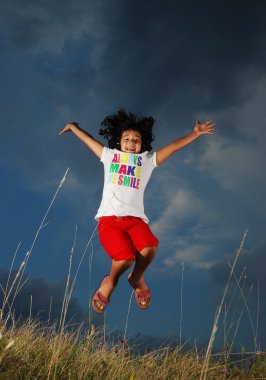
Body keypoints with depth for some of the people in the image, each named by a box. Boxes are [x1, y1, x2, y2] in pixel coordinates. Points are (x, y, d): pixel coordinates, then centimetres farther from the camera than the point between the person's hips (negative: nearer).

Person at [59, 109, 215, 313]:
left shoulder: (148, 160, 20)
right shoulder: (110, 155, 21)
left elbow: (173, 146, 16)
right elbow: (88, 139, 34)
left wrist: (196, 133, 10)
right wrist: (73, 126, 46)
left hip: (135, 218, 1)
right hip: (109, 219, -1)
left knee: (149, 248, -30)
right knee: (126, 257, -26)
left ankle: (137, 279, 5)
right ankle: (110, 282, 10)